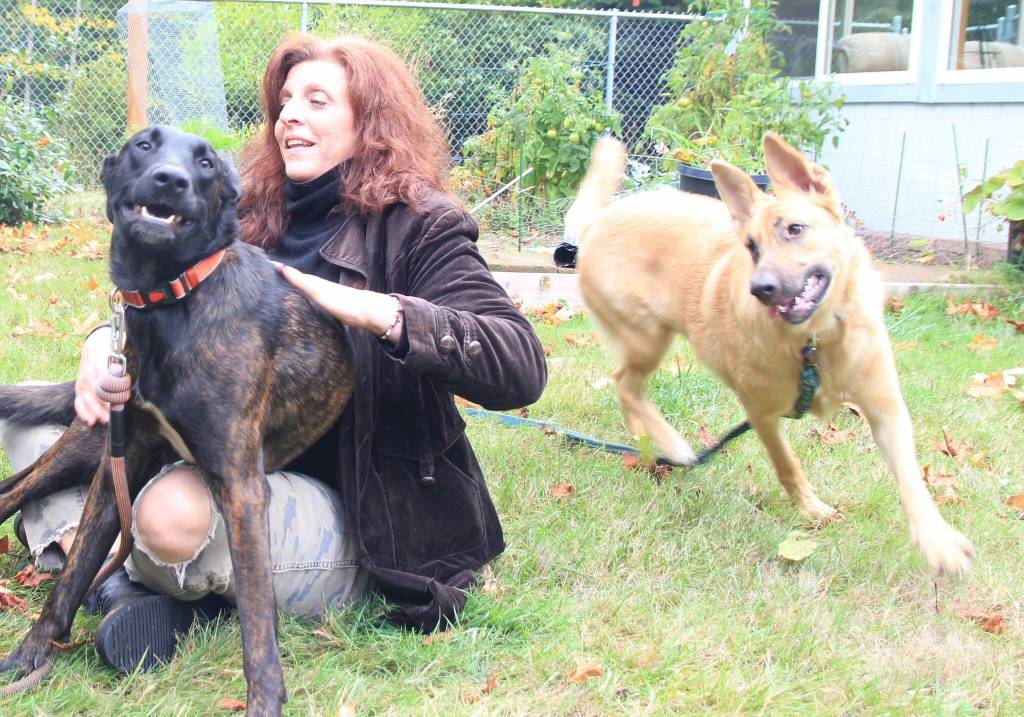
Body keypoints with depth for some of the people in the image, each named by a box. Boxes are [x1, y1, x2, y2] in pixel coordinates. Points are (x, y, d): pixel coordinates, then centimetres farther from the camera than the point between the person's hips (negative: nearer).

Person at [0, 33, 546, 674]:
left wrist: (364, 307, -32)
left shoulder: (417, 227, -10)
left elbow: (522, 367, -23)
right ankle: (116, 582, -16)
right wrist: (108, 342, -13)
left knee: (176, 512, -36)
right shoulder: (262, 218, 10)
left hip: (356, 518, -7)